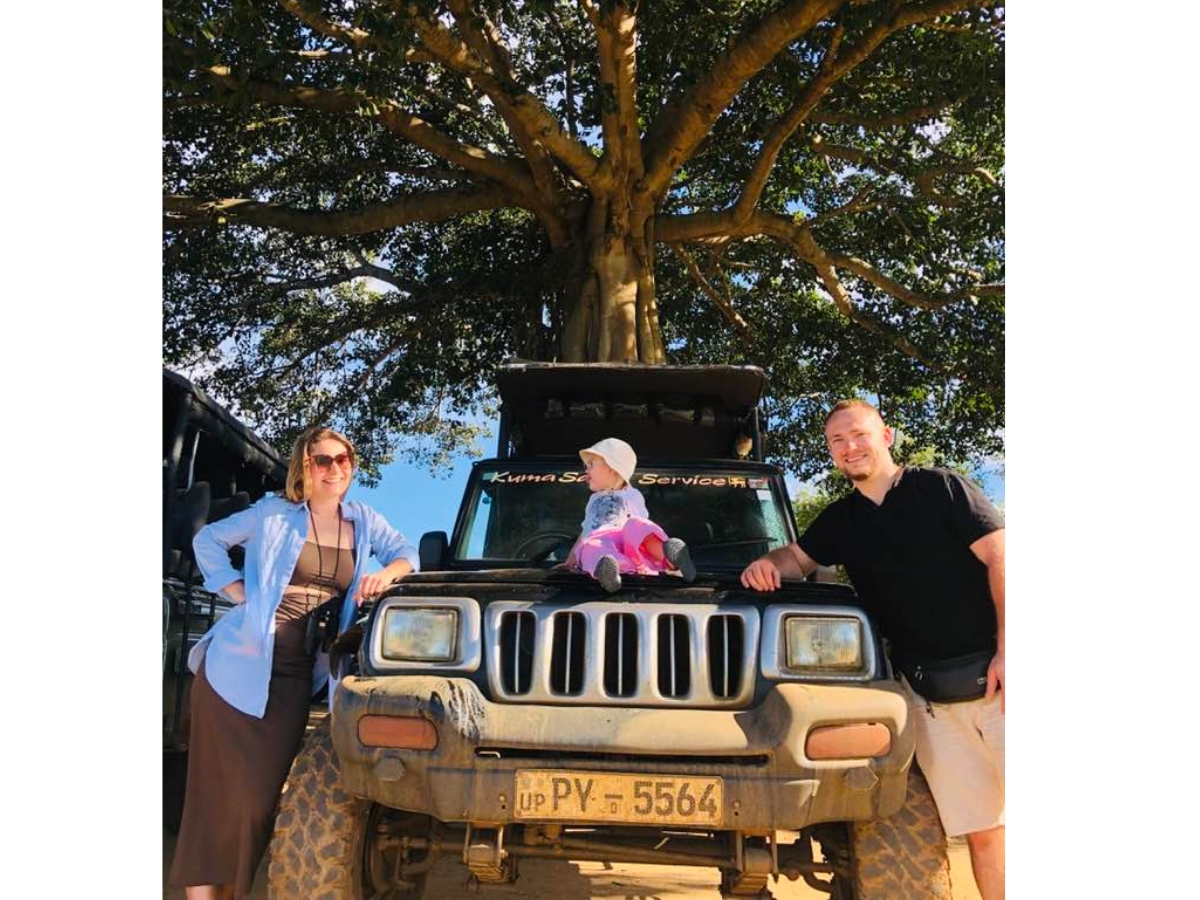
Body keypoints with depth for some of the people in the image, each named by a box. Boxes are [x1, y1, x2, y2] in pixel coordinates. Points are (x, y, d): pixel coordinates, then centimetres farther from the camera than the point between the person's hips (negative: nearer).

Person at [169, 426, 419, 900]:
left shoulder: (362, 519, 8)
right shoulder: (273, 513, 0)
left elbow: (407, 552, 10)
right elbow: (208, 540, 9)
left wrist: (385, 573, -11)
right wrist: (237, 591, -3)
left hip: (296, 676, 3)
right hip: (240, 663, -3)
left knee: (265, 790, 7)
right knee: (222, 789, 0)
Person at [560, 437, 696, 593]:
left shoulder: (632, 495, 26)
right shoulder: (594, 499, 42)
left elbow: (640, 527, 17)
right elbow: (584, 534, 43)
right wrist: (569, 562, 38)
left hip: (630, 545, -2)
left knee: (635, 525, -36)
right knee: (591, 546, -37)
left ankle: (669, 555, -65)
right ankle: (606, 568, -71)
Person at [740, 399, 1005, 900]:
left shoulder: (940, 488, 1)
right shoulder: (840, 520, 15)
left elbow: (999, 559, -5)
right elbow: (800, 557, 27)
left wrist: (1006, 650, -14)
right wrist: (768, 564, 2)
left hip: (991, 676, -3)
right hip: (929, 696, 4)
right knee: (980, 830, 4)